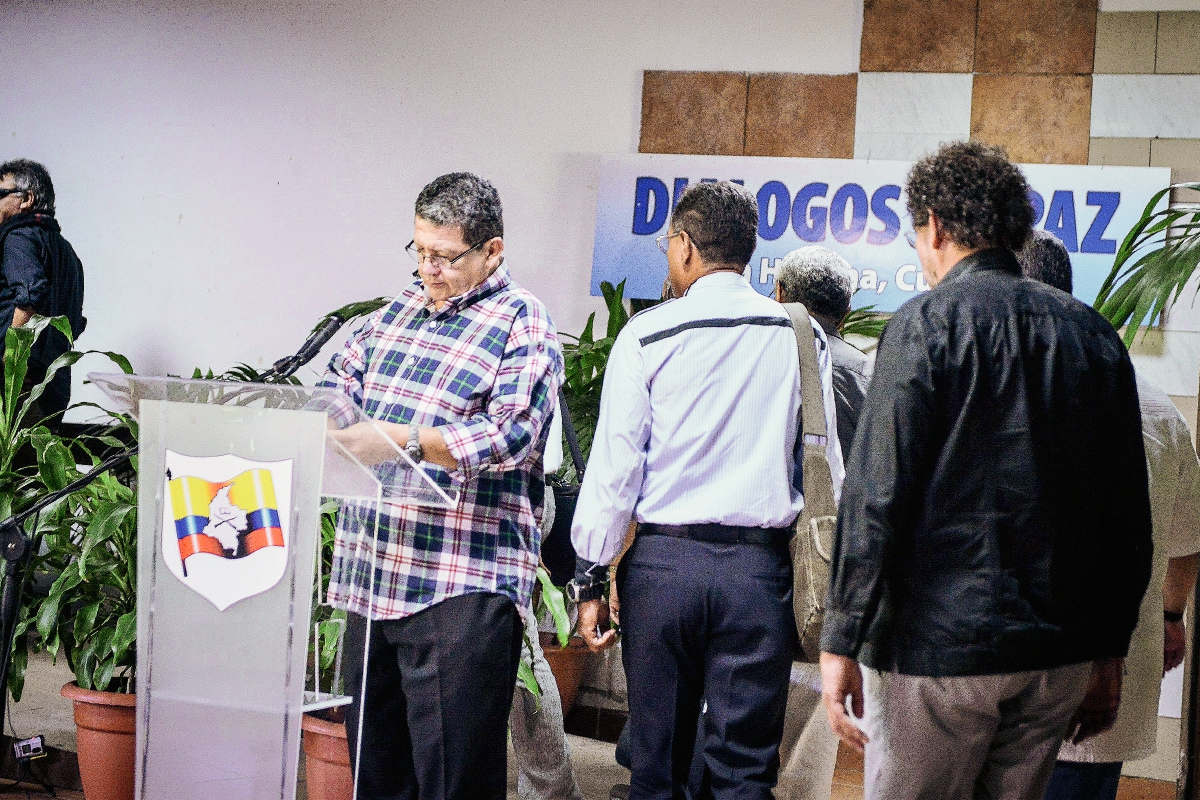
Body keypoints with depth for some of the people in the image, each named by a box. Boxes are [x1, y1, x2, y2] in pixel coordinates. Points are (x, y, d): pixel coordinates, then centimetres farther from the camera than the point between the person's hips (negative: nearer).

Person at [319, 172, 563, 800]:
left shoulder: (522, 325, -5)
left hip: (462, 589, -7)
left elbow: (510, 435, -17)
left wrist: (400, 439, -26)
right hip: (370, 577, 7)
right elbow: (340, 379, 23)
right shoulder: (397, 311, 17)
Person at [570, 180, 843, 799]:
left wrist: (590, 579, 3)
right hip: (760, 565, 1)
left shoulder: (647, 335, -2)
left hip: (663, 562, -1)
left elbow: (613, 465, -3)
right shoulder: (800, 336, 4)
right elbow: (824, 464, 6)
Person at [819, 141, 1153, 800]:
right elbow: (1130, 515, 12)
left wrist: (840, 645, -11)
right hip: (1061, 659, 6)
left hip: (938, 647, -6)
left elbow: (876, 495, -14)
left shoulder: (928, 322, -7)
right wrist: (1109, 655, 19)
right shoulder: (1094, 336, 10)